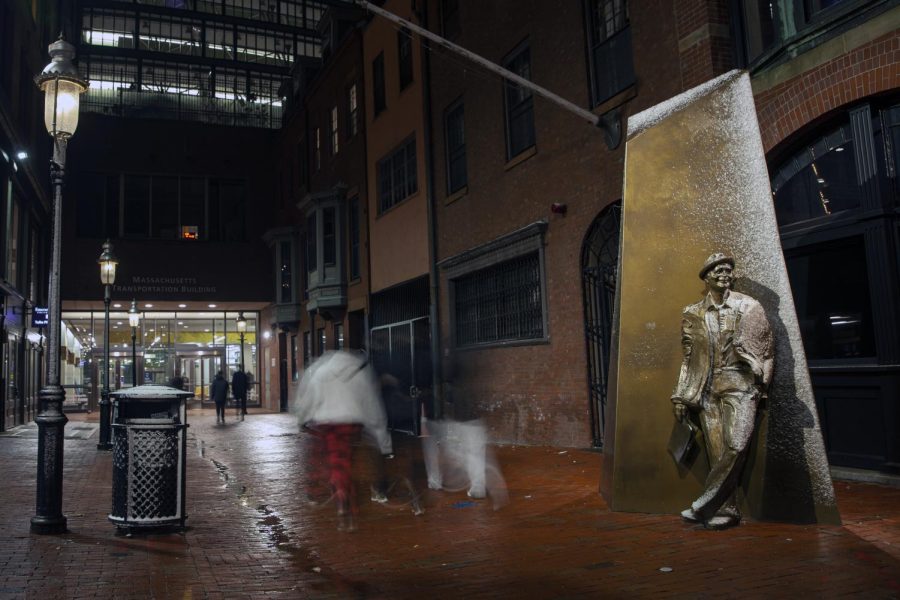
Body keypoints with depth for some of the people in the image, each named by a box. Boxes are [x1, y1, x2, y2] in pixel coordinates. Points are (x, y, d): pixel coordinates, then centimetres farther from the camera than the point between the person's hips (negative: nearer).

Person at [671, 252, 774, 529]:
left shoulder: (749, 307, 6)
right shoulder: (693, 314, 10)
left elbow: (766, 350, 10)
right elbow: (688, 358, 13)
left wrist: (760, 386, 3)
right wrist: (681, 396, 10)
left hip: (739, 385, -2)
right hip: (707, 389, 2)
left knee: (736, 445, -18)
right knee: (717, 452, -1)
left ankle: (703, 506, -10)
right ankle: (726, 510, 8)